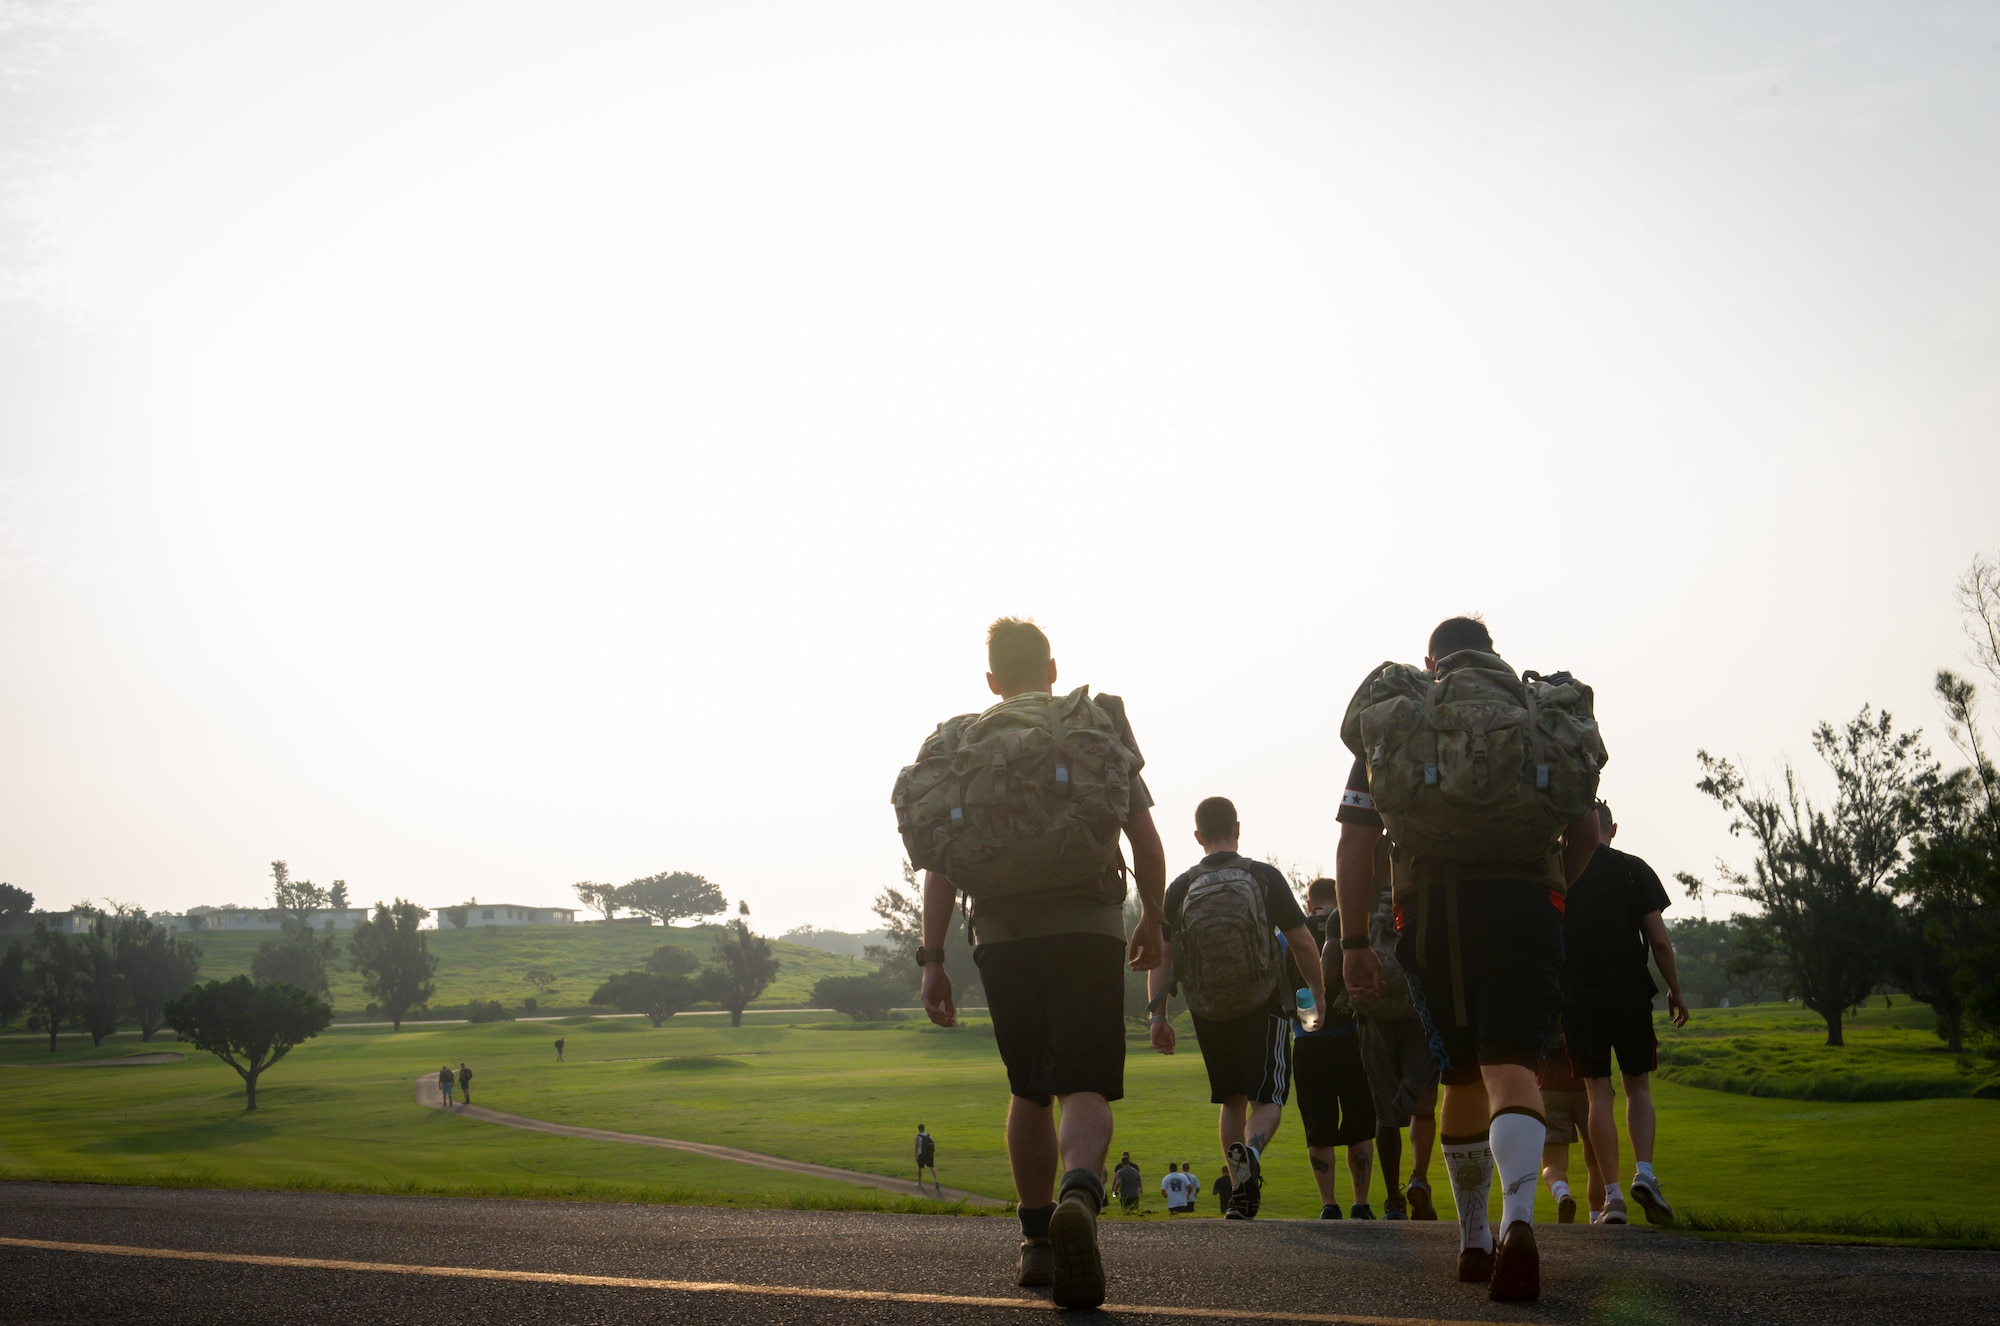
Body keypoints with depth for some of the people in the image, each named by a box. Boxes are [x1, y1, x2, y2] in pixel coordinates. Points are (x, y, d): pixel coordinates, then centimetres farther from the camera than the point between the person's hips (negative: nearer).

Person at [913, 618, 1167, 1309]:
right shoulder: (1100, 727, 11)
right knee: (1084, 1088, -7)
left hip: (1002, 935, 2)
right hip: (1088, 928, -2)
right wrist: (1151, 923, 21)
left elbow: (940, 862, 3)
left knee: (1029, 1091, 17)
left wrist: (932, 959, 4)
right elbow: (1146, 842, 7)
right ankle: (1078, 1198, -36)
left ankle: (1037, 1239, 19)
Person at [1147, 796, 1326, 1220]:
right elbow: (1302, 943, -3)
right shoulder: (1264, 877, -3)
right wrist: (1318, 992, 11)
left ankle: (1240, 1193, 15)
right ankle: (1251, 1150, -30)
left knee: (1231, 1099, 17)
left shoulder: (1181, 887, 1)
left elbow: (1160, 956, -2)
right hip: (1263, 1006, -3)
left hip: (1208, 1012, 3)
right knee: (1267, 1098, 2)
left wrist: (1158, 1015, 2)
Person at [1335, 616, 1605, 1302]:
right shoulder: (1545, 711, 17)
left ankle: (1473, 1241, 25)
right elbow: (1585, 832, 15)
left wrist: (1355, 941, 5)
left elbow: (1356, 840, 5)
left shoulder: (1398, 716, 15)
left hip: (1433, 909, 1)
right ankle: (1518, 1220, -34)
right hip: (1525, 904, -1)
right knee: (1510, 1067, -9)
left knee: (1461, 1077, 15)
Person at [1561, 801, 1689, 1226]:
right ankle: (1644, 1172, -8)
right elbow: (1659, 939, -3)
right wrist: (1675, 990, 6)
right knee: (1638, 1086, 12)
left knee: (1599, 1092, 3)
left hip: (1578, 996, 0)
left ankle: (1612, 1194, -2)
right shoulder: (1634, 870, 2)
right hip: (1630, 991, 0)